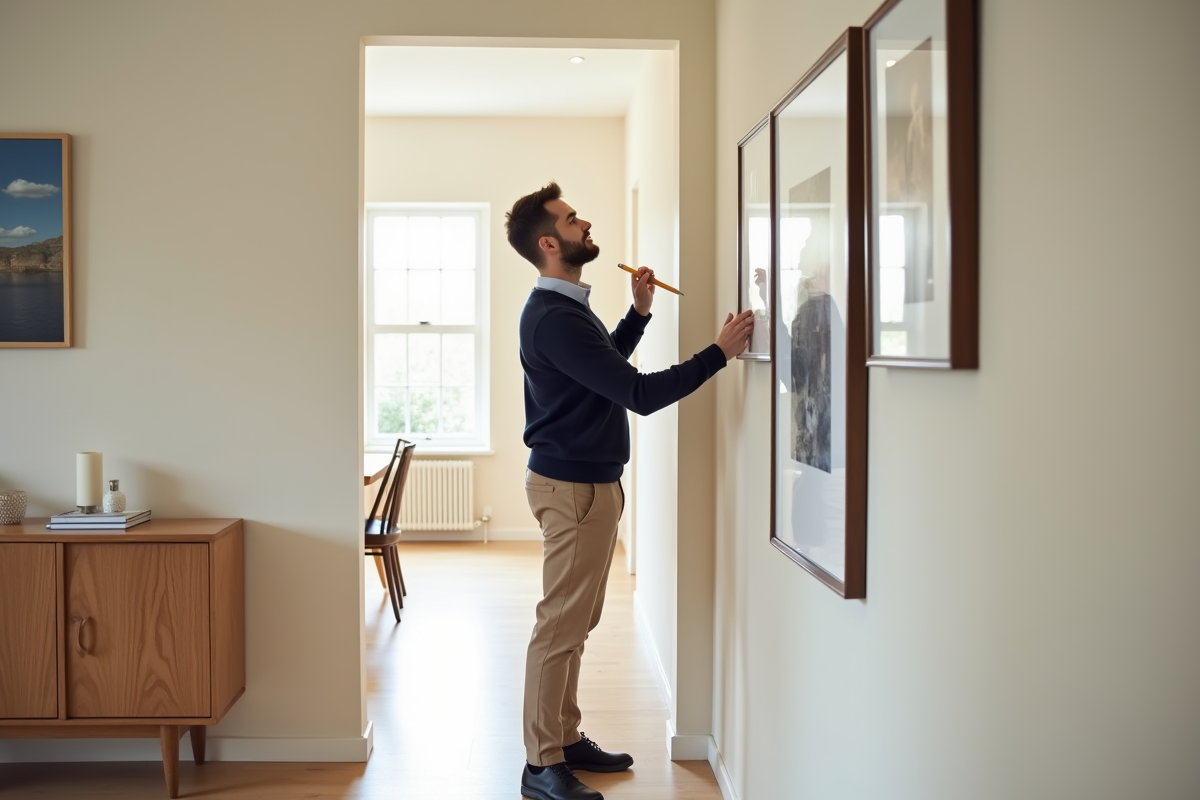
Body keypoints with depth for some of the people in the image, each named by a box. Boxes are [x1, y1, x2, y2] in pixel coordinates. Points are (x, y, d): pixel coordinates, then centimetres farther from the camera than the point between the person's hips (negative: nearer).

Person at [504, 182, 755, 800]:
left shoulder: (565, 307, 14)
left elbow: (606, 363, 26)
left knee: (574, 622, 16)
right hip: (573, 487, -11)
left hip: (586, 481, 11)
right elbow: (640, 394, -25)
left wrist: (639, 312, 15)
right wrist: (719, 353, -19)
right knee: (560, 626, -3)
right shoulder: (554, 318, -21)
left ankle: (566, 739, 28)